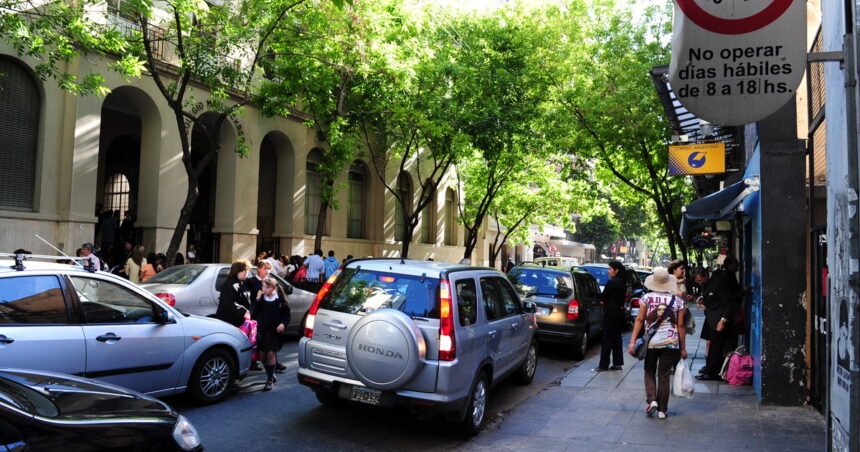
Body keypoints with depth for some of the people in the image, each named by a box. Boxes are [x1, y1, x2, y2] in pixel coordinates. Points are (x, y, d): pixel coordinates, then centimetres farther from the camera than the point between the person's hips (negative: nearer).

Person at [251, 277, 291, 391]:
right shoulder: (261, 298, 4)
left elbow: (286, 313, 3)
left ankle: (270, 380, -3)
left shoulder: (280, 299, -3)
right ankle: (271, 375, 26)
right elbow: (253, 312, -4)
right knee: (263, 354, 6)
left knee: (271, 353, -9)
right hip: (261, 329, 3)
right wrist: (257, 299, -14)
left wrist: (283, 323, -13)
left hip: (274, 330, -3)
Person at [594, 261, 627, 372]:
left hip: (610, 313, -8)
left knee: (606, 339, -2)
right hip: (620, 312, 8)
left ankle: (603, 365, 3)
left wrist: (604, 301, 6)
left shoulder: (611, 282, -18)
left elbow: (603, 298, -13)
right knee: (617, 338, 14)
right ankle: (617, 363, 18)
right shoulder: (623, 283, 8)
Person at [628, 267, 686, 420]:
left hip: (650, 342, -1)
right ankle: (662, 410, 14)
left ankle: (651, 400, -2)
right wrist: (683, 348, 8)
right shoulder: (677, 301, 0)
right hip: (670, 343, 1)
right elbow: (680, 326, 1)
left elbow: (640, 320, -4)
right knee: (664, 376, 10)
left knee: (650, 372, 17)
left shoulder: (647, 298, -2)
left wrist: (632, 341, -3)